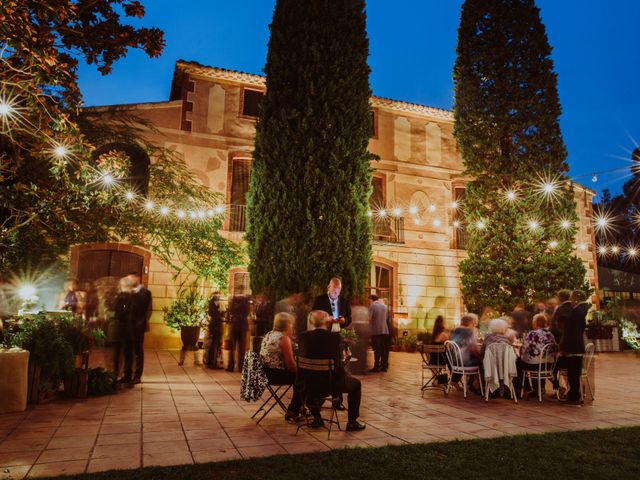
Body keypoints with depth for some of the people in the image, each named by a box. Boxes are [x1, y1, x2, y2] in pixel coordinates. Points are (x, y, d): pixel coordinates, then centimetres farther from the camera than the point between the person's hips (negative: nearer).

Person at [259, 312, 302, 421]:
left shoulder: (268, 334, 12)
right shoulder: (284, 337, -15)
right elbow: (290, 362, -17)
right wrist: (299, 370, -1)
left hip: (265, 373, 9)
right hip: (277, 374, -9)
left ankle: (294, 410, 30)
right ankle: (292, 413, 15)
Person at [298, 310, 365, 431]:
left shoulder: (304, 336, -10)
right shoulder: (335, 336, -15)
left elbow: (302, 356, 1)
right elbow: (340, 356, -1)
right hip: (334, 382, -2)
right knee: (356, 384, 26)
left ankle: (316, 417, 36)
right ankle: (352, 422, 24)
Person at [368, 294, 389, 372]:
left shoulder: (372, 306, -7)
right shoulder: (384, 306, 10)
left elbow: (370, 318, -14)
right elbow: (386, 317, 16)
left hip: (376, 331, -5)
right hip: (385, 330, 5)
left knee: (377, 349, 0)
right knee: (384, 349, 9)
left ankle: (376, 367, 2)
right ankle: (384, 366, 12)